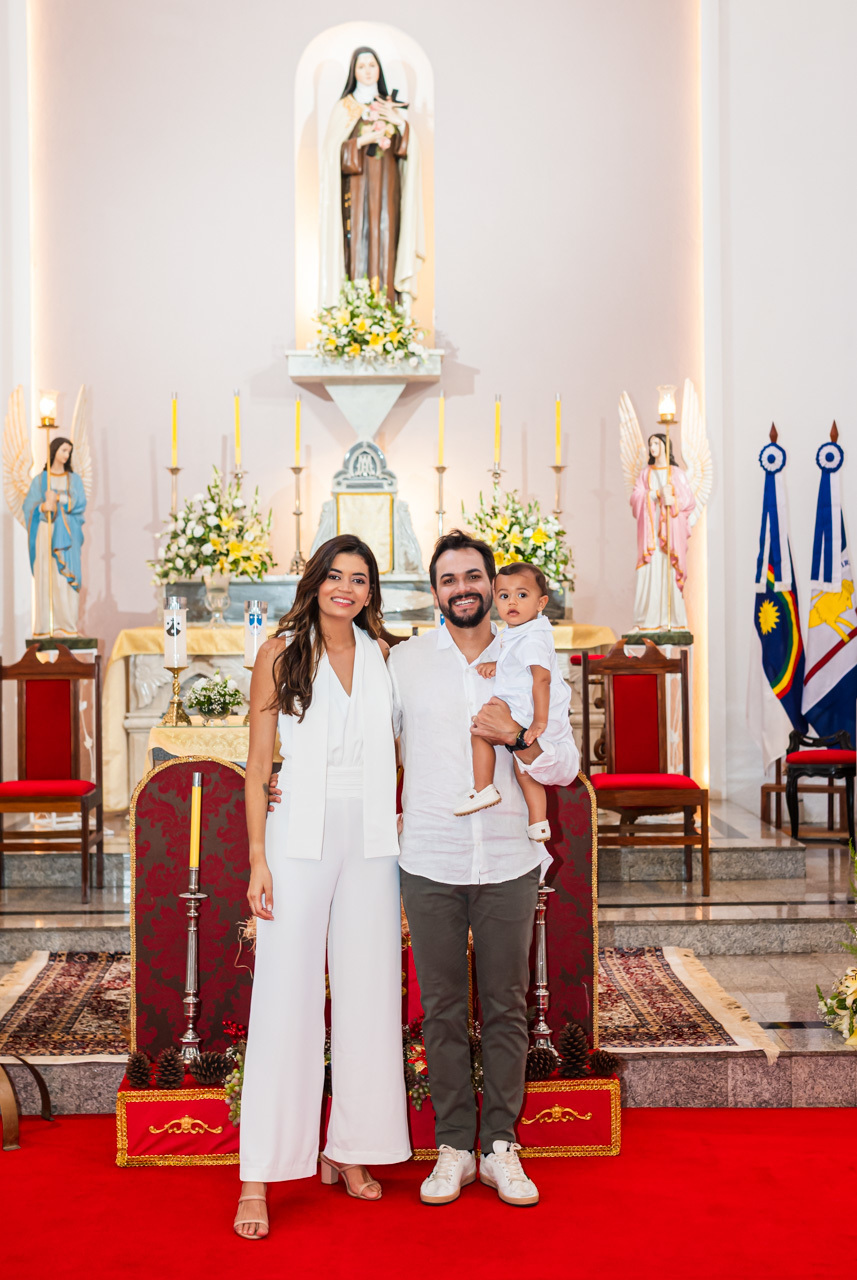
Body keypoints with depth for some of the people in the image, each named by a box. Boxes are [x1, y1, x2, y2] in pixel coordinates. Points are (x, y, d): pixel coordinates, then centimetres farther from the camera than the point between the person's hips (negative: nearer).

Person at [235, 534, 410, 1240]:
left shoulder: (382, 657, 10)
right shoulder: (281, 653, 1)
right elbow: (258, 765, -1)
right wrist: (258, 859, -7)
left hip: (372, 843, 3)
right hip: (301, 840, -3)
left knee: (366, 997, 6)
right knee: (286, 1001, -5)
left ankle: (349, 1151, 20)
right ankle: (260, 1176, 0)